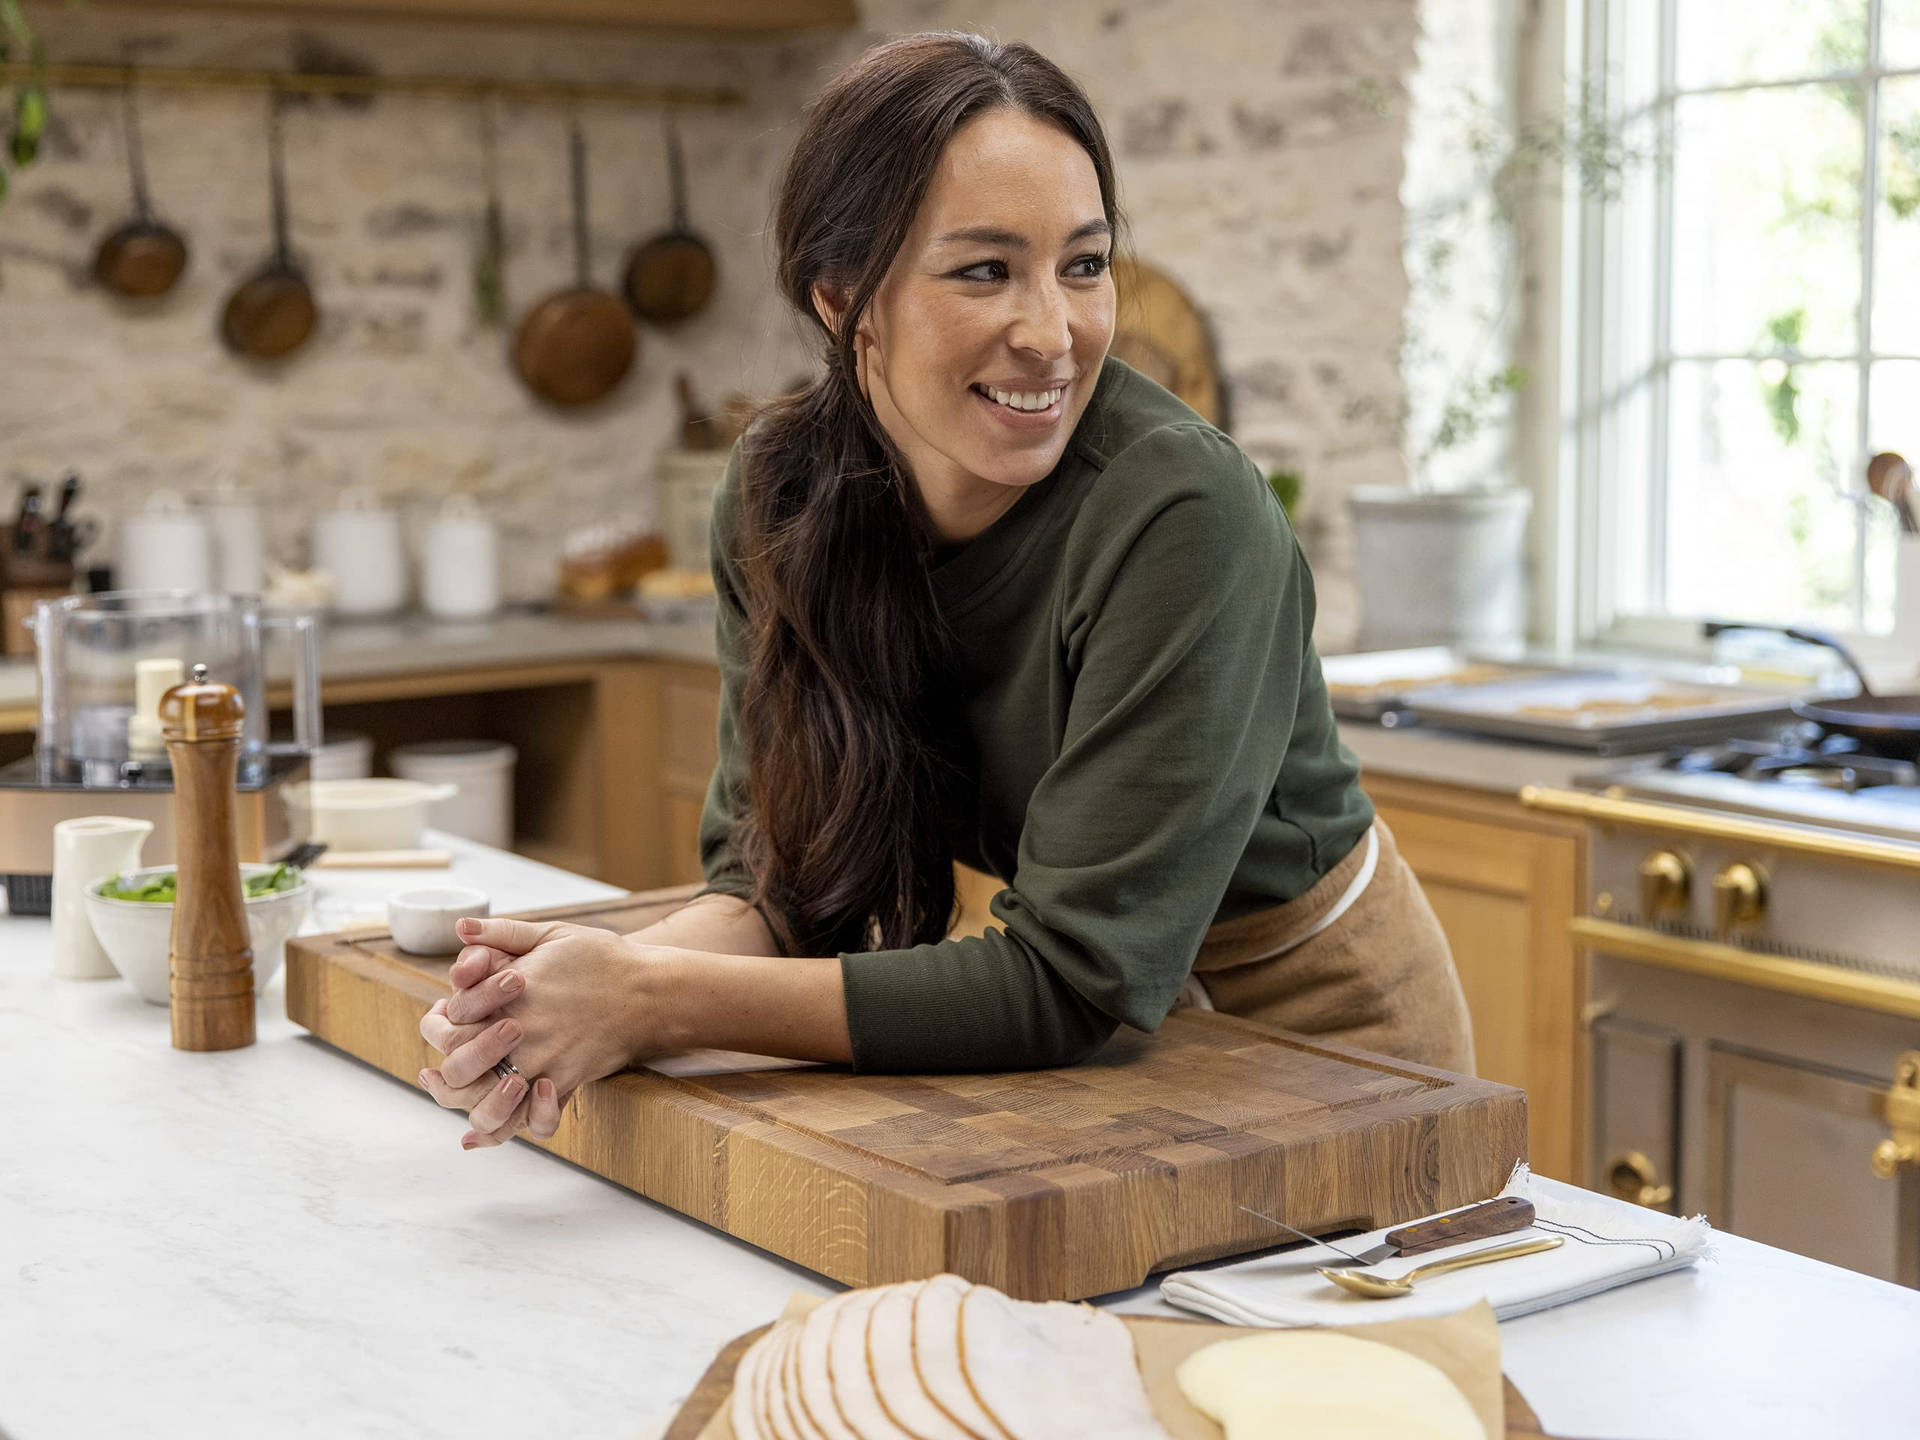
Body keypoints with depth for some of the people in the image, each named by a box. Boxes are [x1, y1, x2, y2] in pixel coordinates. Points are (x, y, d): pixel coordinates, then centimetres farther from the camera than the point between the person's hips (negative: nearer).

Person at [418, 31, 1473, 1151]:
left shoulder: (1179, 513, -28)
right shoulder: (777, 498, -12)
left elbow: (1077, 983, -28)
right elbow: (781, 875, -8)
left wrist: (655, 1004, -31)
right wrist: (619, 975, -29)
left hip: (1314, 1009, -2)